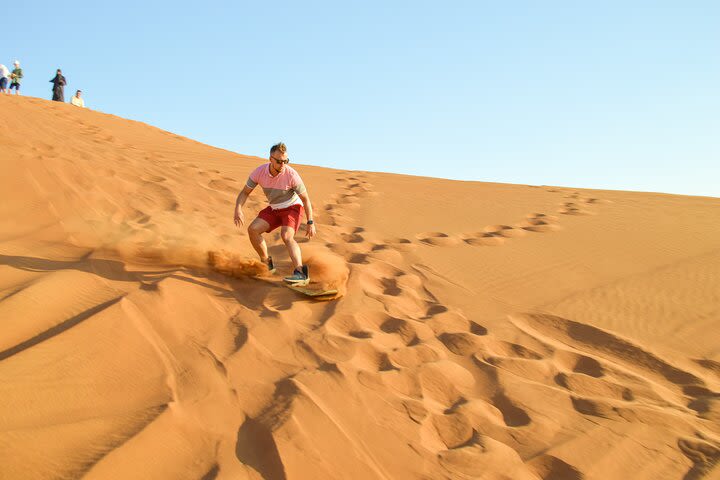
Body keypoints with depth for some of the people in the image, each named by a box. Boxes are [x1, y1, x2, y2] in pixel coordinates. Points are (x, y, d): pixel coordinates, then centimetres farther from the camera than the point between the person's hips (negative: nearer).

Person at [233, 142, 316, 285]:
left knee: (286, 236, -30)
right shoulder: (259, 172, -16)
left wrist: (310, 223, -19)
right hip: (274, 209, 5)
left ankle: (300, 274, -44)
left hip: (292, 207, -5)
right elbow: (245, 192, -4)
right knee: (253, 229, -10)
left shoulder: (291, 174, -26)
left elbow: (305, 199, -16)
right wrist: (238, 209, -24)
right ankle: (267, 265, 10)